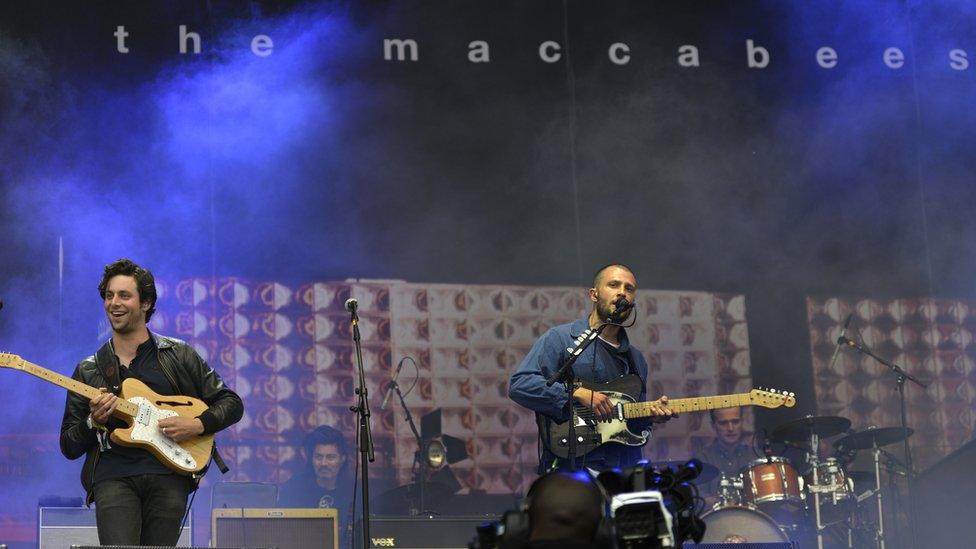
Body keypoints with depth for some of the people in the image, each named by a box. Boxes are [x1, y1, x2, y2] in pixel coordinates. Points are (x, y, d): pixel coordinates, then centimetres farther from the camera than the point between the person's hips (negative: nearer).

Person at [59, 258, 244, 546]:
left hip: (169, 474, 0)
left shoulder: (179, 355, 10)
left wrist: (198, 425, -8)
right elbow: (69, 447, 14)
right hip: (113, 477, 0)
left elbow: (231, 404, 11)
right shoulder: (88, 370, 13)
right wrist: (94, 422, -6)